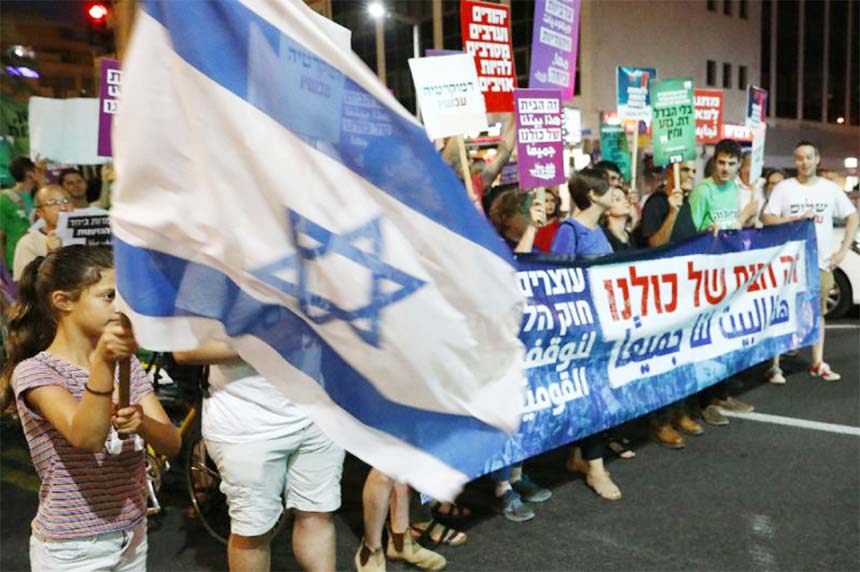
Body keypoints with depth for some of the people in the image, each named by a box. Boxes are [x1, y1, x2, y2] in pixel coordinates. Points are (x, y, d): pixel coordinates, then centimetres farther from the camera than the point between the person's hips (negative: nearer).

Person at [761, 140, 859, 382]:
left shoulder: (830, 188, 6)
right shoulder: (784, 188, -1)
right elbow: (766, 218, -6)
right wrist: (797, 218, -17)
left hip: (821, 261, 3)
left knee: (817, 312, 11)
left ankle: (818, 364, 21)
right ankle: (775, 366, 1)